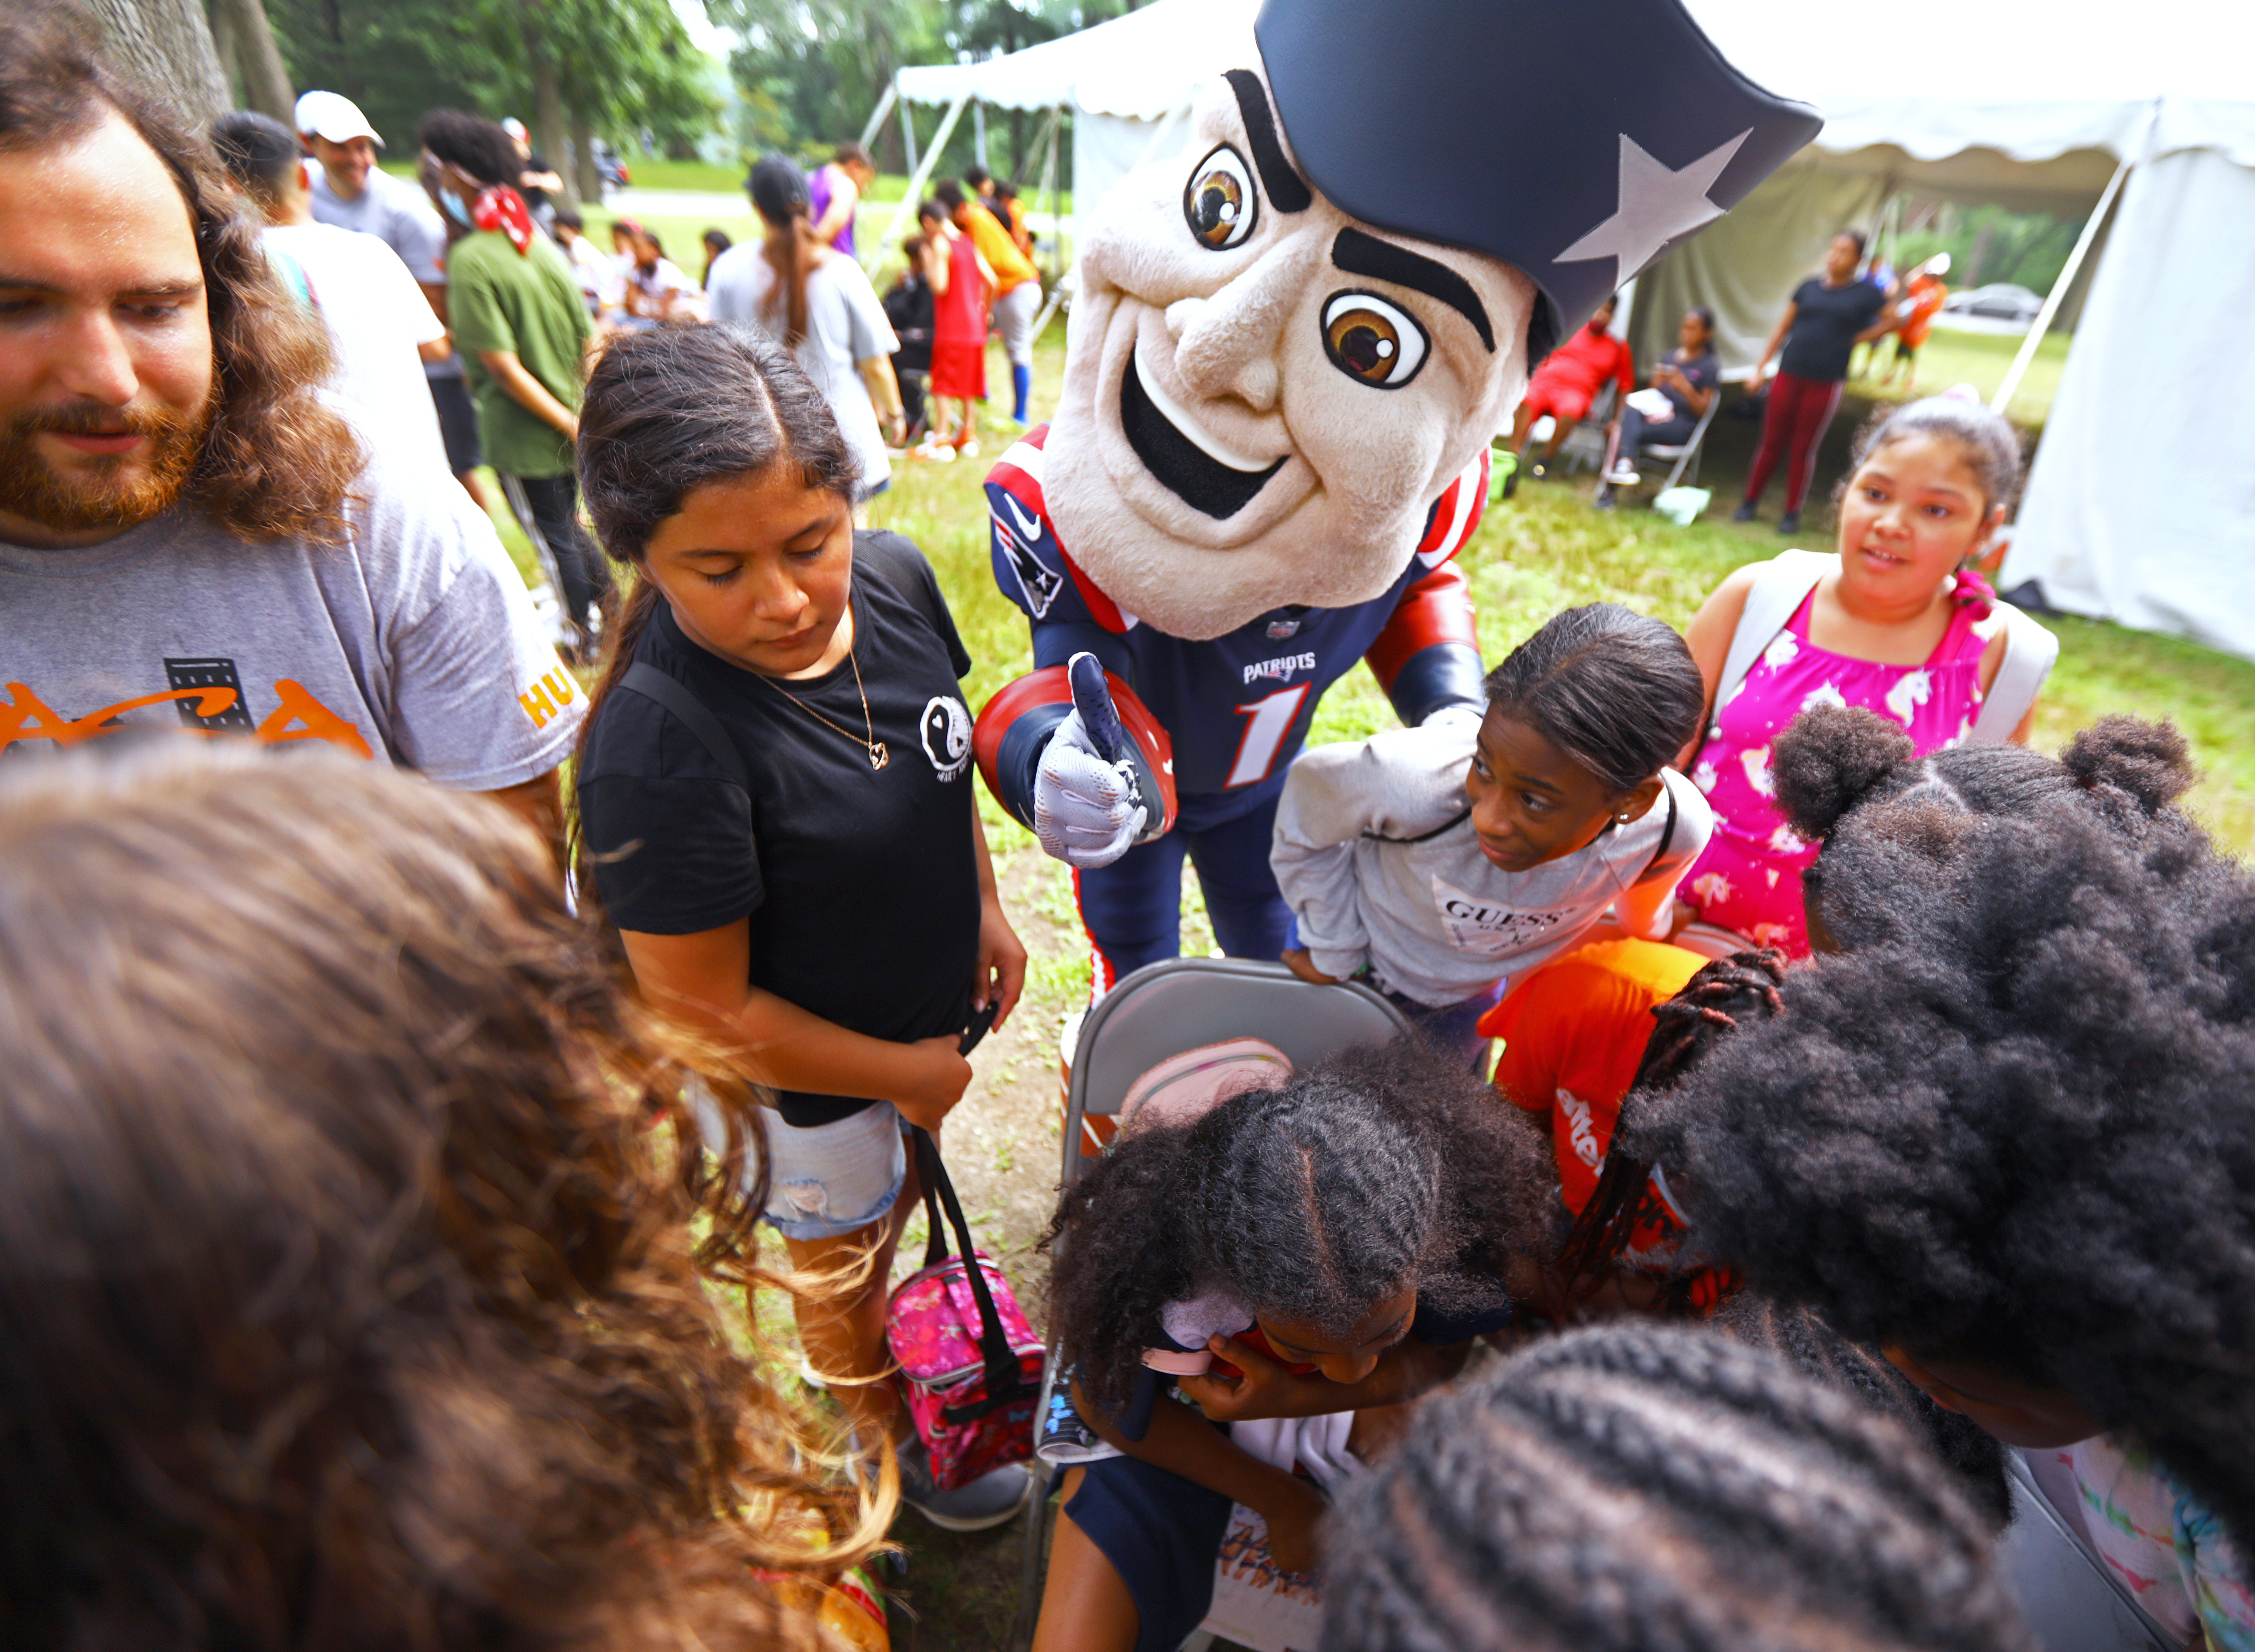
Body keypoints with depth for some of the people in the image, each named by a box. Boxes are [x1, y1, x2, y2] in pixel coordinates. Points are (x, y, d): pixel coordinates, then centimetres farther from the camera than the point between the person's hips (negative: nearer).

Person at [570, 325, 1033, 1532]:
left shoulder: (893, 578, -17)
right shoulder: (658, 754, -37)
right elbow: (706, 1015, -26)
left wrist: (984, 906, 3)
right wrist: (904, 1071, -15)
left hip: (929, 1012, 6)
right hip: (805, 1077, -5)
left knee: (902, 1188, 34)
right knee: (841, 1267, 25)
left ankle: (888, 1300, 69)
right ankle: (887, 1432, 58)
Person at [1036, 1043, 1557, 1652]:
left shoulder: (1450, 1234, -33)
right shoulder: (1153, 1275, -37)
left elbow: (1439, 1361, -11)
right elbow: (1105, 1403, -14)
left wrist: (1289, 1398, -29)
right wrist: (1281, 1502, -7)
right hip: (1181, 1422, -2)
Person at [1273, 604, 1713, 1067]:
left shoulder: (1676, 827, -32)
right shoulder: (1410, 785, -45)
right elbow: (1308, 793, -20)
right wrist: (1333, 952, -11)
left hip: (1473, 996, 2)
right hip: (1357, 963, -2)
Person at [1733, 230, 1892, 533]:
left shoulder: (1866, 294, 1)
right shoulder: (1809, 287, 7)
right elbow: (1782, 328, 9)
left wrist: (1855, 340, 0)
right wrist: (1761, 368, 4)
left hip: (1824, 384, -1)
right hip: (1789, 376, 1)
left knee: (1804, 450, 5)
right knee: (1772, 443, 5)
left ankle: (1792, 513, 14)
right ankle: (1751, 501, 18)